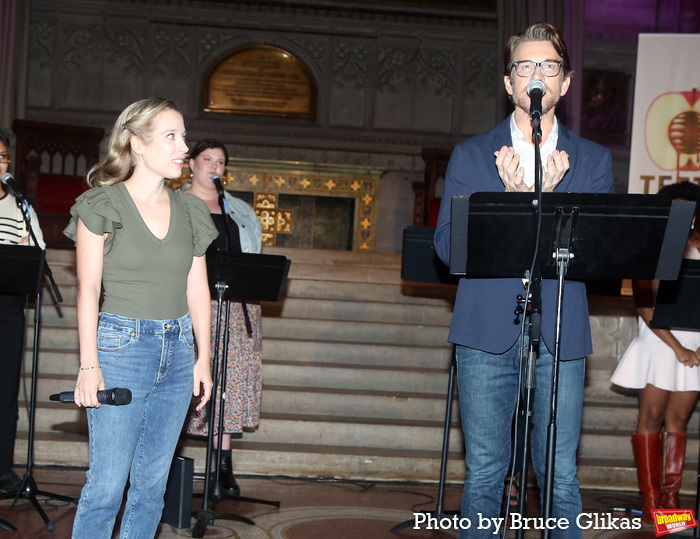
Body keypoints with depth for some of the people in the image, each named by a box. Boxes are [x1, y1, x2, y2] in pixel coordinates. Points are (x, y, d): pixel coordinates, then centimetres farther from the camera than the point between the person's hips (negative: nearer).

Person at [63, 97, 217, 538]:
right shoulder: (102, 205, -3)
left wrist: (203, 357, 7)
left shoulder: (191, 211, 10)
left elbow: (197, 289, 12)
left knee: (152, 482, 9)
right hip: (121, 348, -5)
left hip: (178, 350, 5)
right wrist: (89, 364, -13)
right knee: (108, 484, -5)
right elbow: (88, 289, -6)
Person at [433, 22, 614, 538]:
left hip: (560, 340, 0)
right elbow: (447, 245, -1)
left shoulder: (593, 160, 10)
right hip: (487, 336, 0)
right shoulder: (471, 155, 9)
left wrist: (545, 201, -16)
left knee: (560, 477, 2)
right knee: (484, 474, 4)